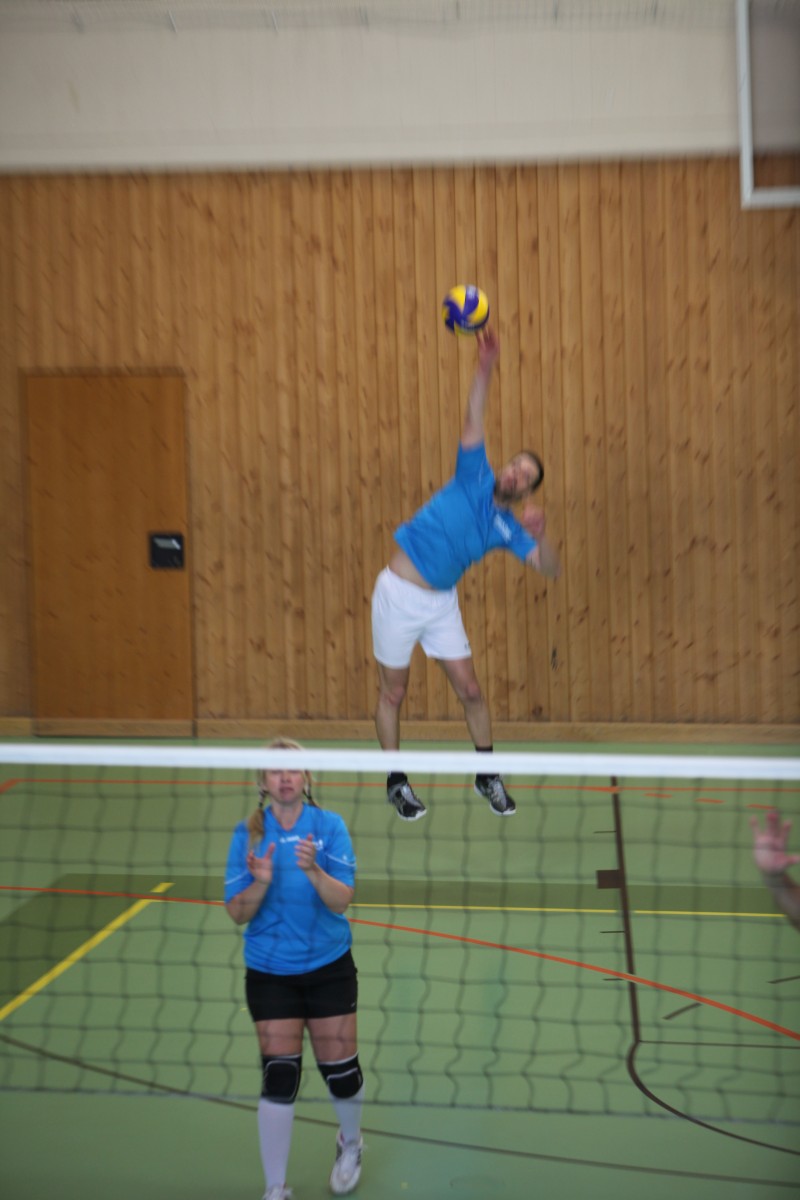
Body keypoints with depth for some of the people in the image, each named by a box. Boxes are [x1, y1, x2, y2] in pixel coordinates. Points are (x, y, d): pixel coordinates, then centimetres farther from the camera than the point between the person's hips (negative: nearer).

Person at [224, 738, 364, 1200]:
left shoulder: (329, 825, -8)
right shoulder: (248, 833, -6)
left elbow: (341, 901, -16)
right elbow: (237, 914, -8)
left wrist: (313, 870, -34)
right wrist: (260, 883, -28)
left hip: (329, 967, 0)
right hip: (270, 972, 0)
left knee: (340, 1068, 8)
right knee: (279, 1076, -5)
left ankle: (351, 1144, 40)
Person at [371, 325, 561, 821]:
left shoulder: (508, 527, 1)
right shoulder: (475, 477, -5)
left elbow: (551, 569, -6)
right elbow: (474, 419, -16)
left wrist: (540, 534, -26)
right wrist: (487, 366, -29)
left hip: (441, 603, 3)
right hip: (399, 593, -3)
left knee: (470, 689, 3)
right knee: (394, 693, 4)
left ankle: (487, 775, 21)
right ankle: (397, 782, 19)